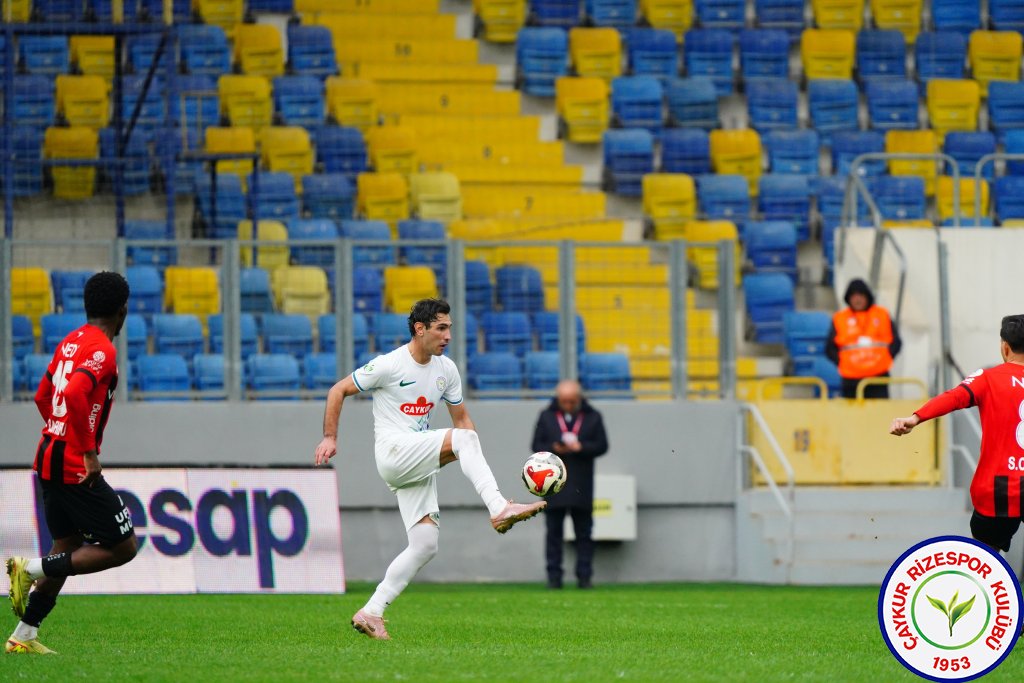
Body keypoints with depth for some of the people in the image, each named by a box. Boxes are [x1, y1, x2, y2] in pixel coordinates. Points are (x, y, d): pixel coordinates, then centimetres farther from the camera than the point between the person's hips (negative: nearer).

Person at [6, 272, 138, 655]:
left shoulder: (70, 343, 13)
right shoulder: (102, 350, -15)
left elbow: (42, 397, 23)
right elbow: (75, 394, -30)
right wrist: (89, 453, -25)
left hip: (49, 460, 9)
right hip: (76, 468, -9)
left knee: (68, 547, 18)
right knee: (124, 547, -3)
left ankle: (24, 636, 16)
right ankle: (32, 569, -9)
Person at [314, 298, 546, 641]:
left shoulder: (446, 369, 11)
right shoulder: (389, 365, -7)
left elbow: (461, 417, 21)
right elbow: (338, 391, 0)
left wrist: (474, 464, 8)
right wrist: (330, 438, -6)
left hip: (420, 467, 7)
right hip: (393, 451, -7)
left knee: (425, 545, -3)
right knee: (464, 437, -27)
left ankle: (370, 613, 1)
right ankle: (500, 509, -38)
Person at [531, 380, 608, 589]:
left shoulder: (592, 417, 6)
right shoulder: (547, 416, 8)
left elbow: (602, 446, 2)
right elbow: (537, 446, 6)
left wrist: (581, 447, -15)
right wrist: (554, 449, -14)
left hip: (581, 486, 0)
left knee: (584, 533, 2)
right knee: (554, 533, 1)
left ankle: (584, 576, 5)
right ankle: (554, 576, 3)